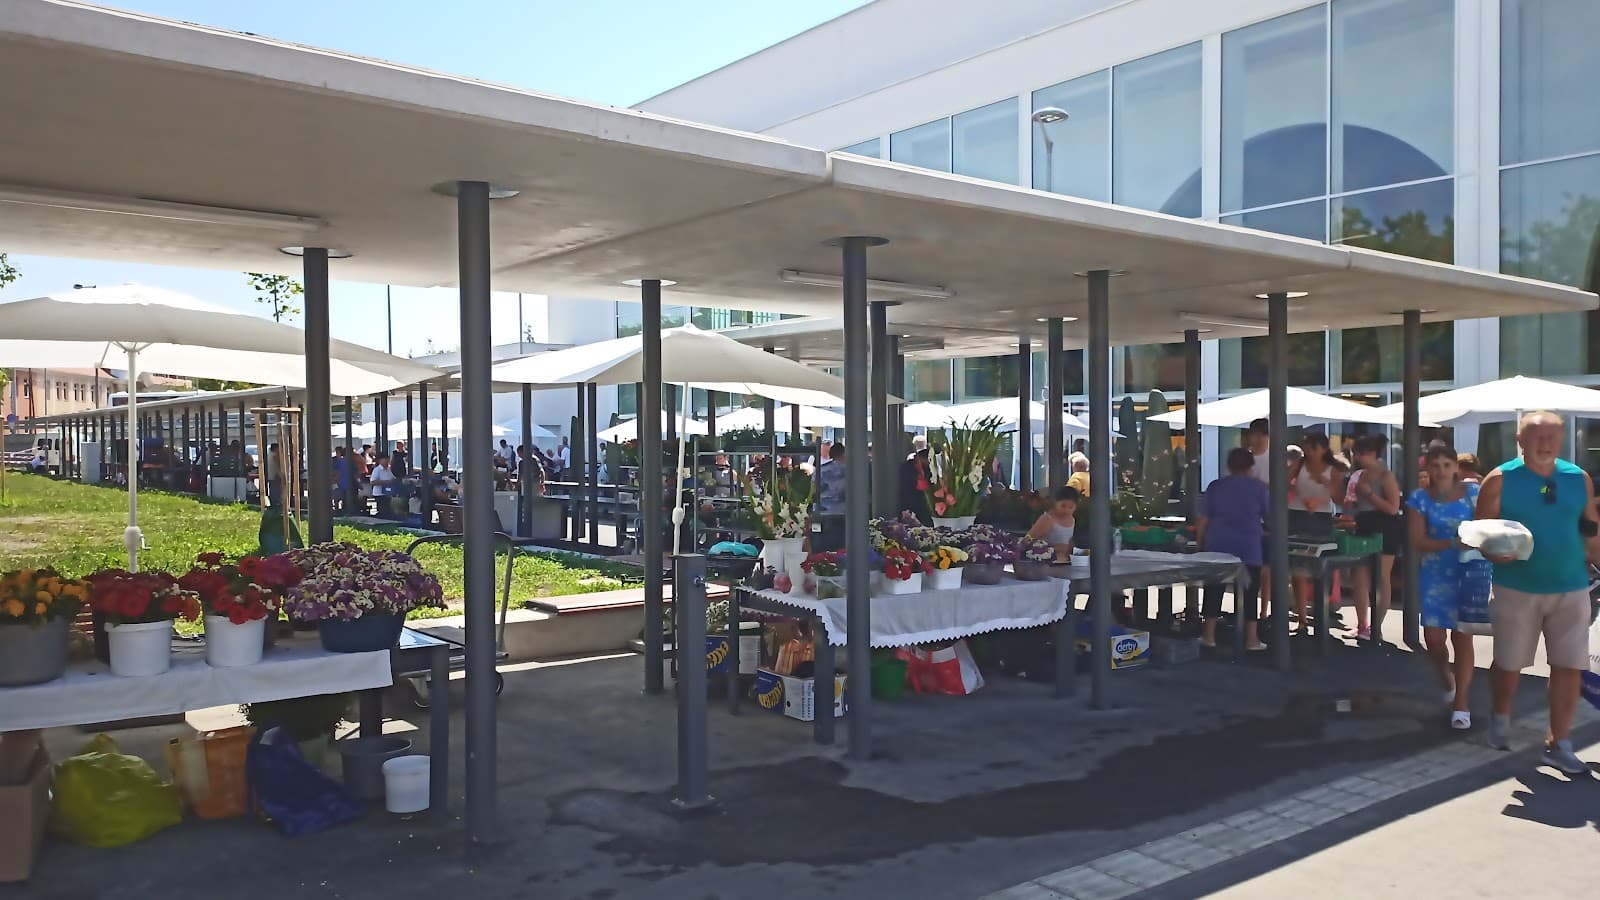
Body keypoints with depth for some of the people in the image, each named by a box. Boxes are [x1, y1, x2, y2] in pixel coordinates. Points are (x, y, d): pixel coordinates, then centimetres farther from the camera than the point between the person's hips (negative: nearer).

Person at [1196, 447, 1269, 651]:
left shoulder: (1215, 487, 5)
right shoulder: (1258, 488, 2)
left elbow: (1203, 520, 3)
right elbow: (1270, 518, 8)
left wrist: (1200, 544, 10)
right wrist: (1266, 530, 29)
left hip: (1217, 546, 2)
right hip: (1249, 549, -1)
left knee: (1214, 590, 7)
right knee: (1247, 593, 3)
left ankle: (1209, 636, 10)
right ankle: (1251, 639, 6)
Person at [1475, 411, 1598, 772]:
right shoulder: (1501, 480, -7)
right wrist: (1494, 552, -23)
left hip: (1571, 588, 2)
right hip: (1516, 588, -2)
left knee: (1570, 666, -1)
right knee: (1508, 663, 10)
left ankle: (1559, 744, 12)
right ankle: (1501, 718, 37)